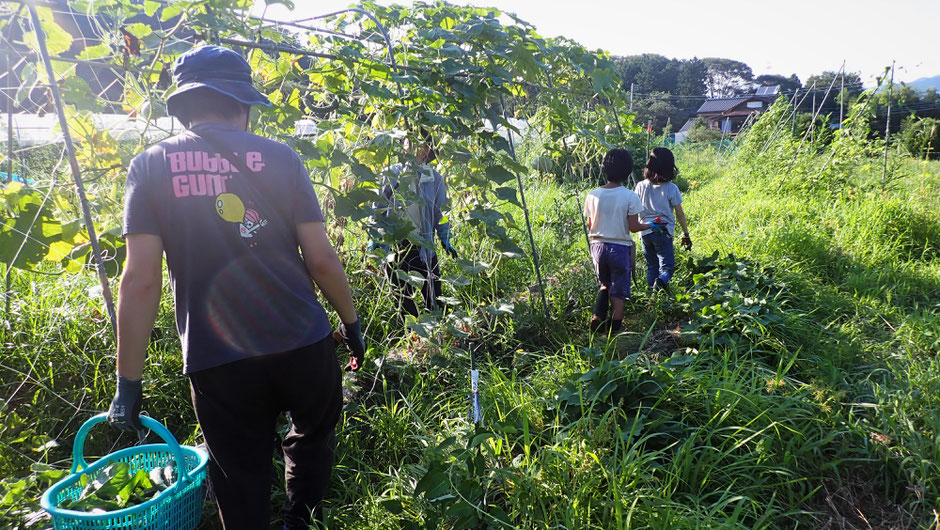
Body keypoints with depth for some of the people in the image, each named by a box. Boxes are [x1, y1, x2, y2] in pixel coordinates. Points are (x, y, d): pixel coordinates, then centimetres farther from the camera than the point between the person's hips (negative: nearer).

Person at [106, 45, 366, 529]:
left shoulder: (151, 166, -1)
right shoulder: (279, 158, -2)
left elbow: (141, 279, -8)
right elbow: (321, 259, -5)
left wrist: (128, 383, -1)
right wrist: (351, 322, 10)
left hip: (217, 362, 0)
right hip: (303, 344, 0)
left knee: (242, 488, 16)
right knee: (313, 435, 29)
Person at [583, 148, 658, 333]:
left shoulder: (593, 196, -3)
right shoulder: (630, 197, -12)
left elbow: (590, 226, 2)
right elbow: (634, 227, -10)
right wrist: (650, 225, 8)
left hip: (598, 246, 3)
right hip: (620, 247, -3)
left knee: (605, 285, 25)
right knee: (618, 293, 9)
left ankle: (597, 316, 7)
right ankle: (615, 329, 13)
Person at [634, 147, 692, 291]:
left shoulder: (641, 186, -1)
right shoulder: (671, 188, -8)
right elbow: (680, 214, -2)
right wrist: (686, 233, 7)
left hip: (645, 232, 3)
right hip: (663, 232, -3)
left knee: (651, 267, 15)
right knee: (667, 266, -1)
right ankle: (661, 282, -30)